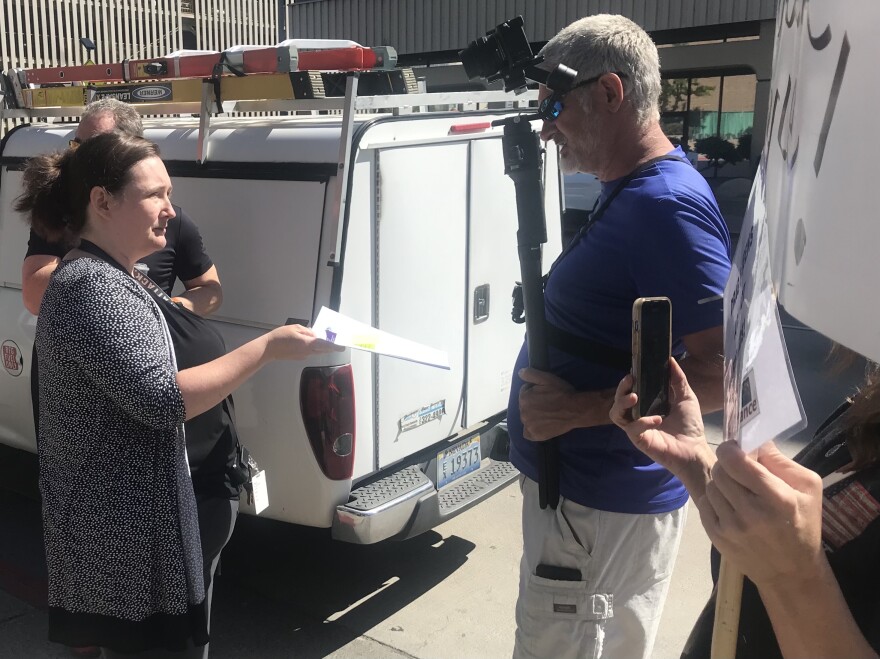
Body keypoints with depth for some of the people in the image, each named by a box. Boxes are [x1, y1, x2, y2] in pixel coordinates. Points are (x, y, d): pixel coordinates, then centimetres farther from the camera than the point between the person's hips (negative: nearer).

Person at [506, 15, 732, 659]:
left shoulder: (666, 205, -23)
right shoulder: (630, 194, 10)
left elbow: (726, 371, -28)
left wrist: (579, 409, -24)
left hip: (599, 507, -10)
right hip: (593, 490, 10)